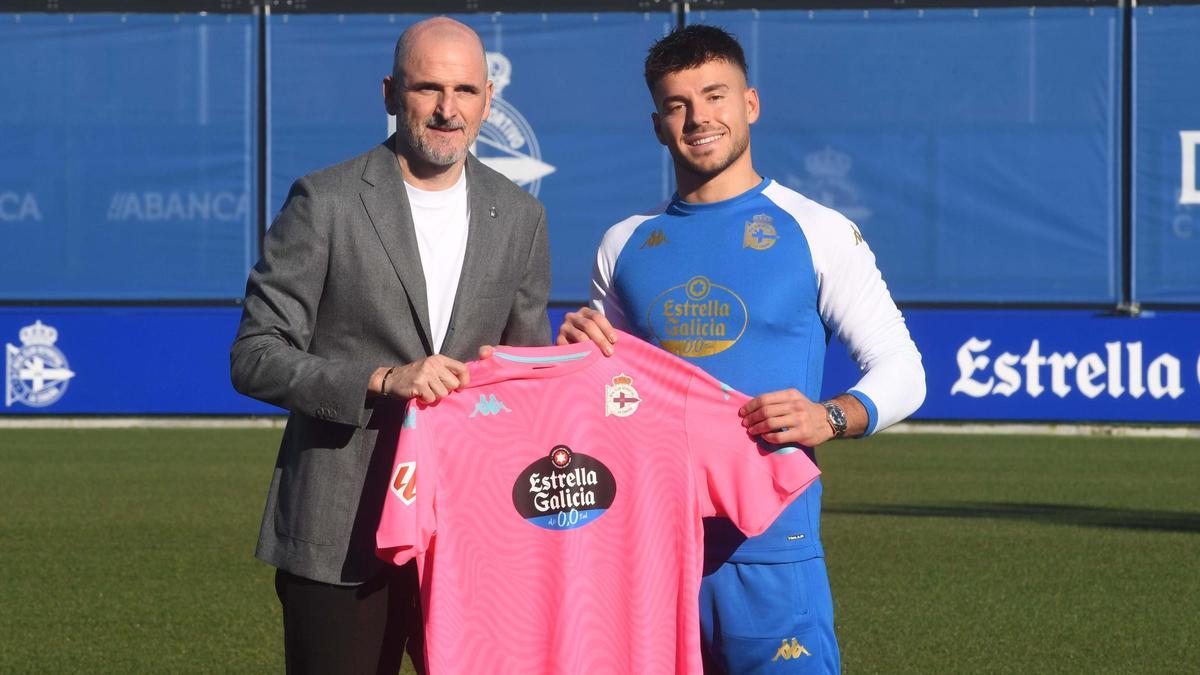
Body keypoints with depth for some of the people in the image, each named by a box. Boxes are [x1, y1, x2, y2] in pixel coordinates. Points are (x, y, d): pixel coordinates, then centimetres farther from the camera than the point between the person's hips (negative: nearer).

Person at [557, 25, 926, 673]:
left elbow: (901, 371, 2)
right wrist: (579, 351, 1)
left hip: (770, 547, -3)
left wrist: (830, 418, -17)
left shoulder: (817, 232, 3)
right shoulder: (624, 245, 14)